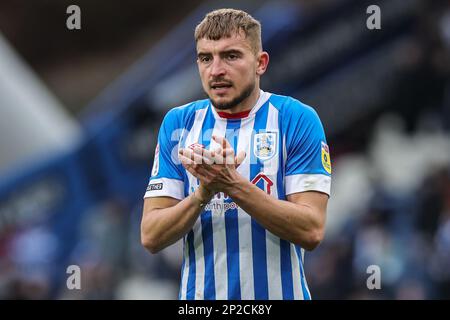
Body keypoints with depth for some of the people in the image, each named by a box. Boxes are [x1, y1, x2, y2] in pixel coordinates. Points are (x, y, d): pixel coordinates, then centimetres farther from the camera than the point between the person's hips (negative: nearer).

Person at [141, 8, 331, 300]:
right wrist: (203, 193, -21)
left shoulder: (298, 120, -8)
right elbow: (151, 238, -5)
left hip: (280, 292, -2)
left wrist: (234, 185, -25)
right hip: (199, 293, 2)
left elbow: (312, 231, -16)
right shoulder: (178, 124, 0)